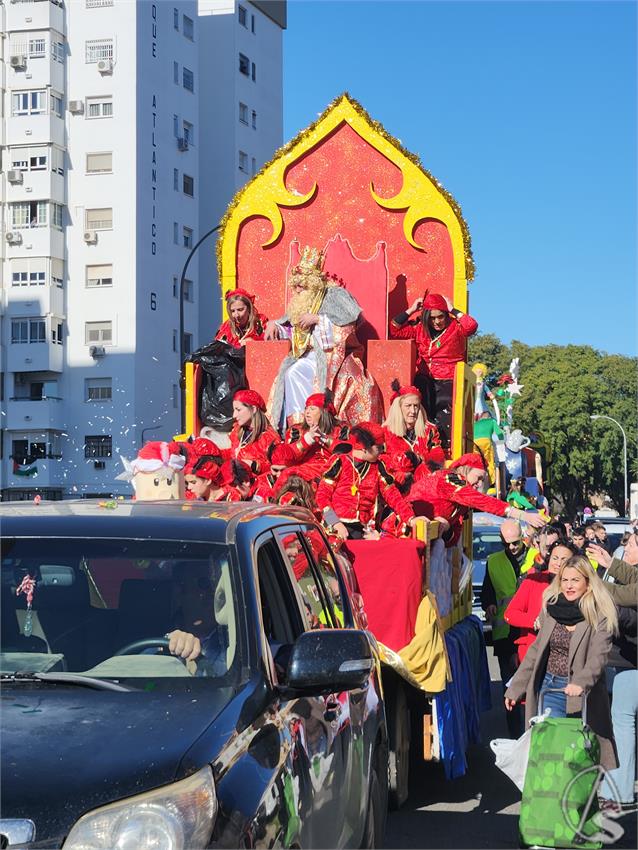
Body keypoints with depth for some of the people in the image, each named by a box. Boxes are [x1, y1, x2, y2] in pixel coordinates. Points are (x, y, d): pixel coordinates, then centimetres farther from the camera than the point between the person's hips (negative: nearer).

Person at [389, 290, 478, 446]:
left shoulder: (455, 328, 1)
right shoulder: (420, 329, 13)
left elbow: (472, 326, -21)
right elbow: (394, 331, 11)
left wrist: (453, 310, -10)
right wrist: (411, 310, 8)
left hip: (448, 382, -3)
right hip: (425, 382, 3)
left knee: (444, 426, -17)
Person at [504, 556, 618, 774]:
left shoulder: (600, 615, -7)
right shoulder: (552, 607, 6)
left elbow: (598, 656, -18)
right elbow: (536, 650, 13)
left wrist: (580, 683, -35)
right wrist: (515, 688, 13)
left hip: (584, 693, -3)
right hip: (550, 688, 3)